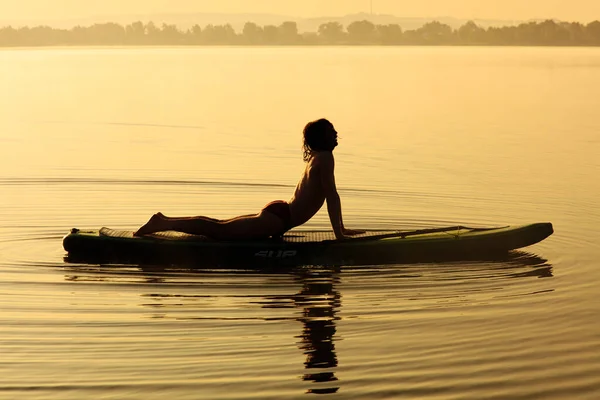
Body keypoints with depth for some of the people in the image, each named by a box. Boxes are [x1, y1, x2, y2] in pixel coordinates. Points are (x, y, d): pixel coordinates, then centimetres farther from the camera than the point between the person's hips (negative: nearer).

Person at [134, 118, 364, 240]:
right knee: (219, 230, -12)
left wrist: (342, 228, 27)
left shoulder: (315, 158, 19)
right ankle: (164, 224, -15)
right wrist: (338, 234, -15)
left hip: (277, 212, 10)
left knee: (220, 226, 15)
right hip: (278, 217, -10)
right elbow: (331, 195, -17)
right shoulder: (325, 157, -13)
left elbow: (331, 196, 27)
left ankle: (165, 221, 17)